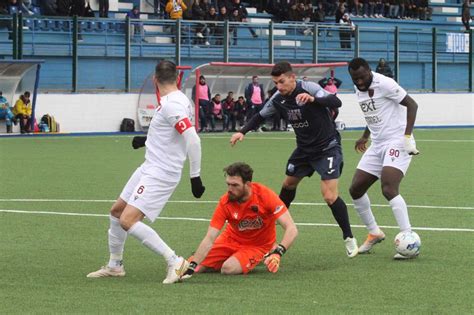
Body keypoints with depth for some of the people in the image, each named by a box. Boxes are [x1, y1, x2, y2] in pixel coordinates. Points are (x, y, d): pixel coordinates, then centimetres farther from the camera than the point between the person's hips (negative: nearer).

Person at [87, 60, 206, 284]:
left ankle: (175, 262, -15)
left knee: (128, 221, -19)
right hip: (150, 167, 10)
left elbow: (193, 139, -29)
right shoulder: (174, 100, 9)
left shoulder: (172, 104, -21)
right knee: (117, 211, 18)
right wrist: (146, 139, 36)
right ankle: (115, 265, 32)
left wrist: (195, 176, -26)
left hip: (160, 173, -10)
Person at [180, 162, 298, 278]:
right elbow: (209, 239, -22)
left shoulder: (265, 195, -27)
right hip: (231, 239, 3)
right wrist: (191, 267, -34)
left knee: (228, 269, -28)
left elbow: (291, 229, -29)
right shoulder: (225, 202, -21)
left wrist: (278, 252, -45)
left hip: (258, 246, -3)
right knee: (198, 268, -9)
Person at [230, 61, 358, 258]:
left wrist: (313, 99, -53)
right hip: (304, 148, 7)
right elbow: (260, 116, 11)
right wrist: (242, 132, -3)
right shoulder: (278, 99, -5)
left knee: (330, 196, -19)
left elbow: (336, 102, -36)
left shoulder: (309, 88, -24)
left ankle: (349, 238, -5)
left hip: (327, 147, -7)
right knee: (288, 184, 22)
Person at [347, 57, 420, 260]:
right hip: (377, 145, 9)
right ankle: (374, 233, 24)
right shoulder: (359, 90, 12)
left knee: (389, 190, -25)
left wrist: (407, 136, -24)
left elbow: (411, 105, -16)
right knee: (355, 190, 6)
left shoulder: (384, 84, -14)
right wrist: (366, 136, 33)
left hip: (396, 142, -9)